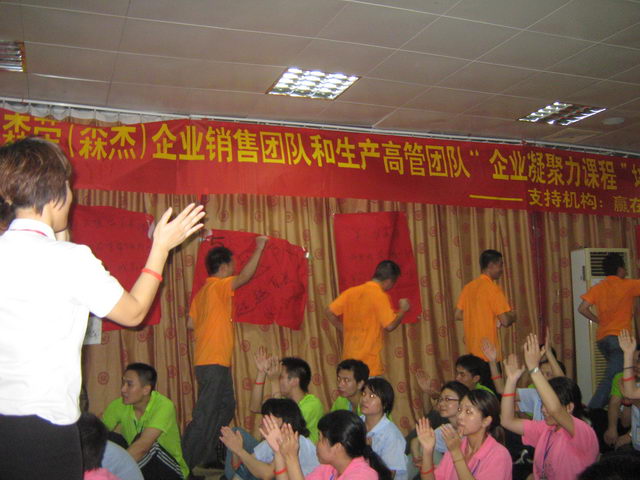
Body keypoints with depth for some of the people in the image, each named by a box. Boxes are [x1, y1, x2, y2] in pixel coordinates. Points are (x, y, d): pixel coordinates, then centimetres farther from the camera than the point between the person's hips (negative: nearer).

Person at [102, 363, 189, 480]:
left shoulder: (164, 406, -25)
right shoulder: (119, 405, -7)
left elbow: (142, 446, -35)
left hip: (170, 470, -4)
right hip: (139, 468, 5)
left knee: (150, 446, -32)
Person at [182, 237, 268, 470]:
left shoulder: (203, 291, 15)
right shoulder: (218, 286, -11)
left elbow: (192, 322, 14)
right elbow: (245, 276, -25)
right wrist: (259, 249, -16)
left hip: (218, 362, 10)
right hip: (213, 362, -10)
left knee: (226, 407, 18)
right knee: (205, 415, -6)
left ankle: (208, 456, 24)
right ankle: (185, 464, -1)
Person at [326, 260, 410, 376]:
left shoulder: (351, 291, 7)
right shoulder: (380, 295, -11)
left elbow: (330, 312, 6)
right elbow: (390, 325, -16)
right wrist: (402, 309, 1)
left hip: (349, 357, 6)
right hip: (368, 359, -6)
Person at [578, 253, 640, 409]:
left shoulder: (598, 288, 7)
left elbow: (583, 308, -1)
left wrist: (599, 320, 11)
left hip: (602, 338, 6)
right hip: (619, 337, -6)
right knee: (611, 378, -11)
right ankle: (592, 411, -19)